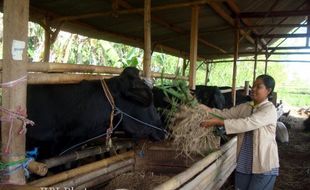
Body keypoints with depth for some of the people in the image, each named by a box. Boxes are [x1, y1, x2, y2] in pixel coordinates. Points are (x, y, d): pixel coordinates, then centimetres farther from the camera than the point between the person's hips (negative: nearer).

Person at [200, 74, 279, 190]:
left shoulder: (269, 109, -14)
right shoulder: (245, 107, 7)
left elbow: (247, 124, -26)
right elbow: (225, 113, 0)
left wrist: (218, 122, -30)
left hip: (264, 165, -6)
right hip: (244, 163, 6)